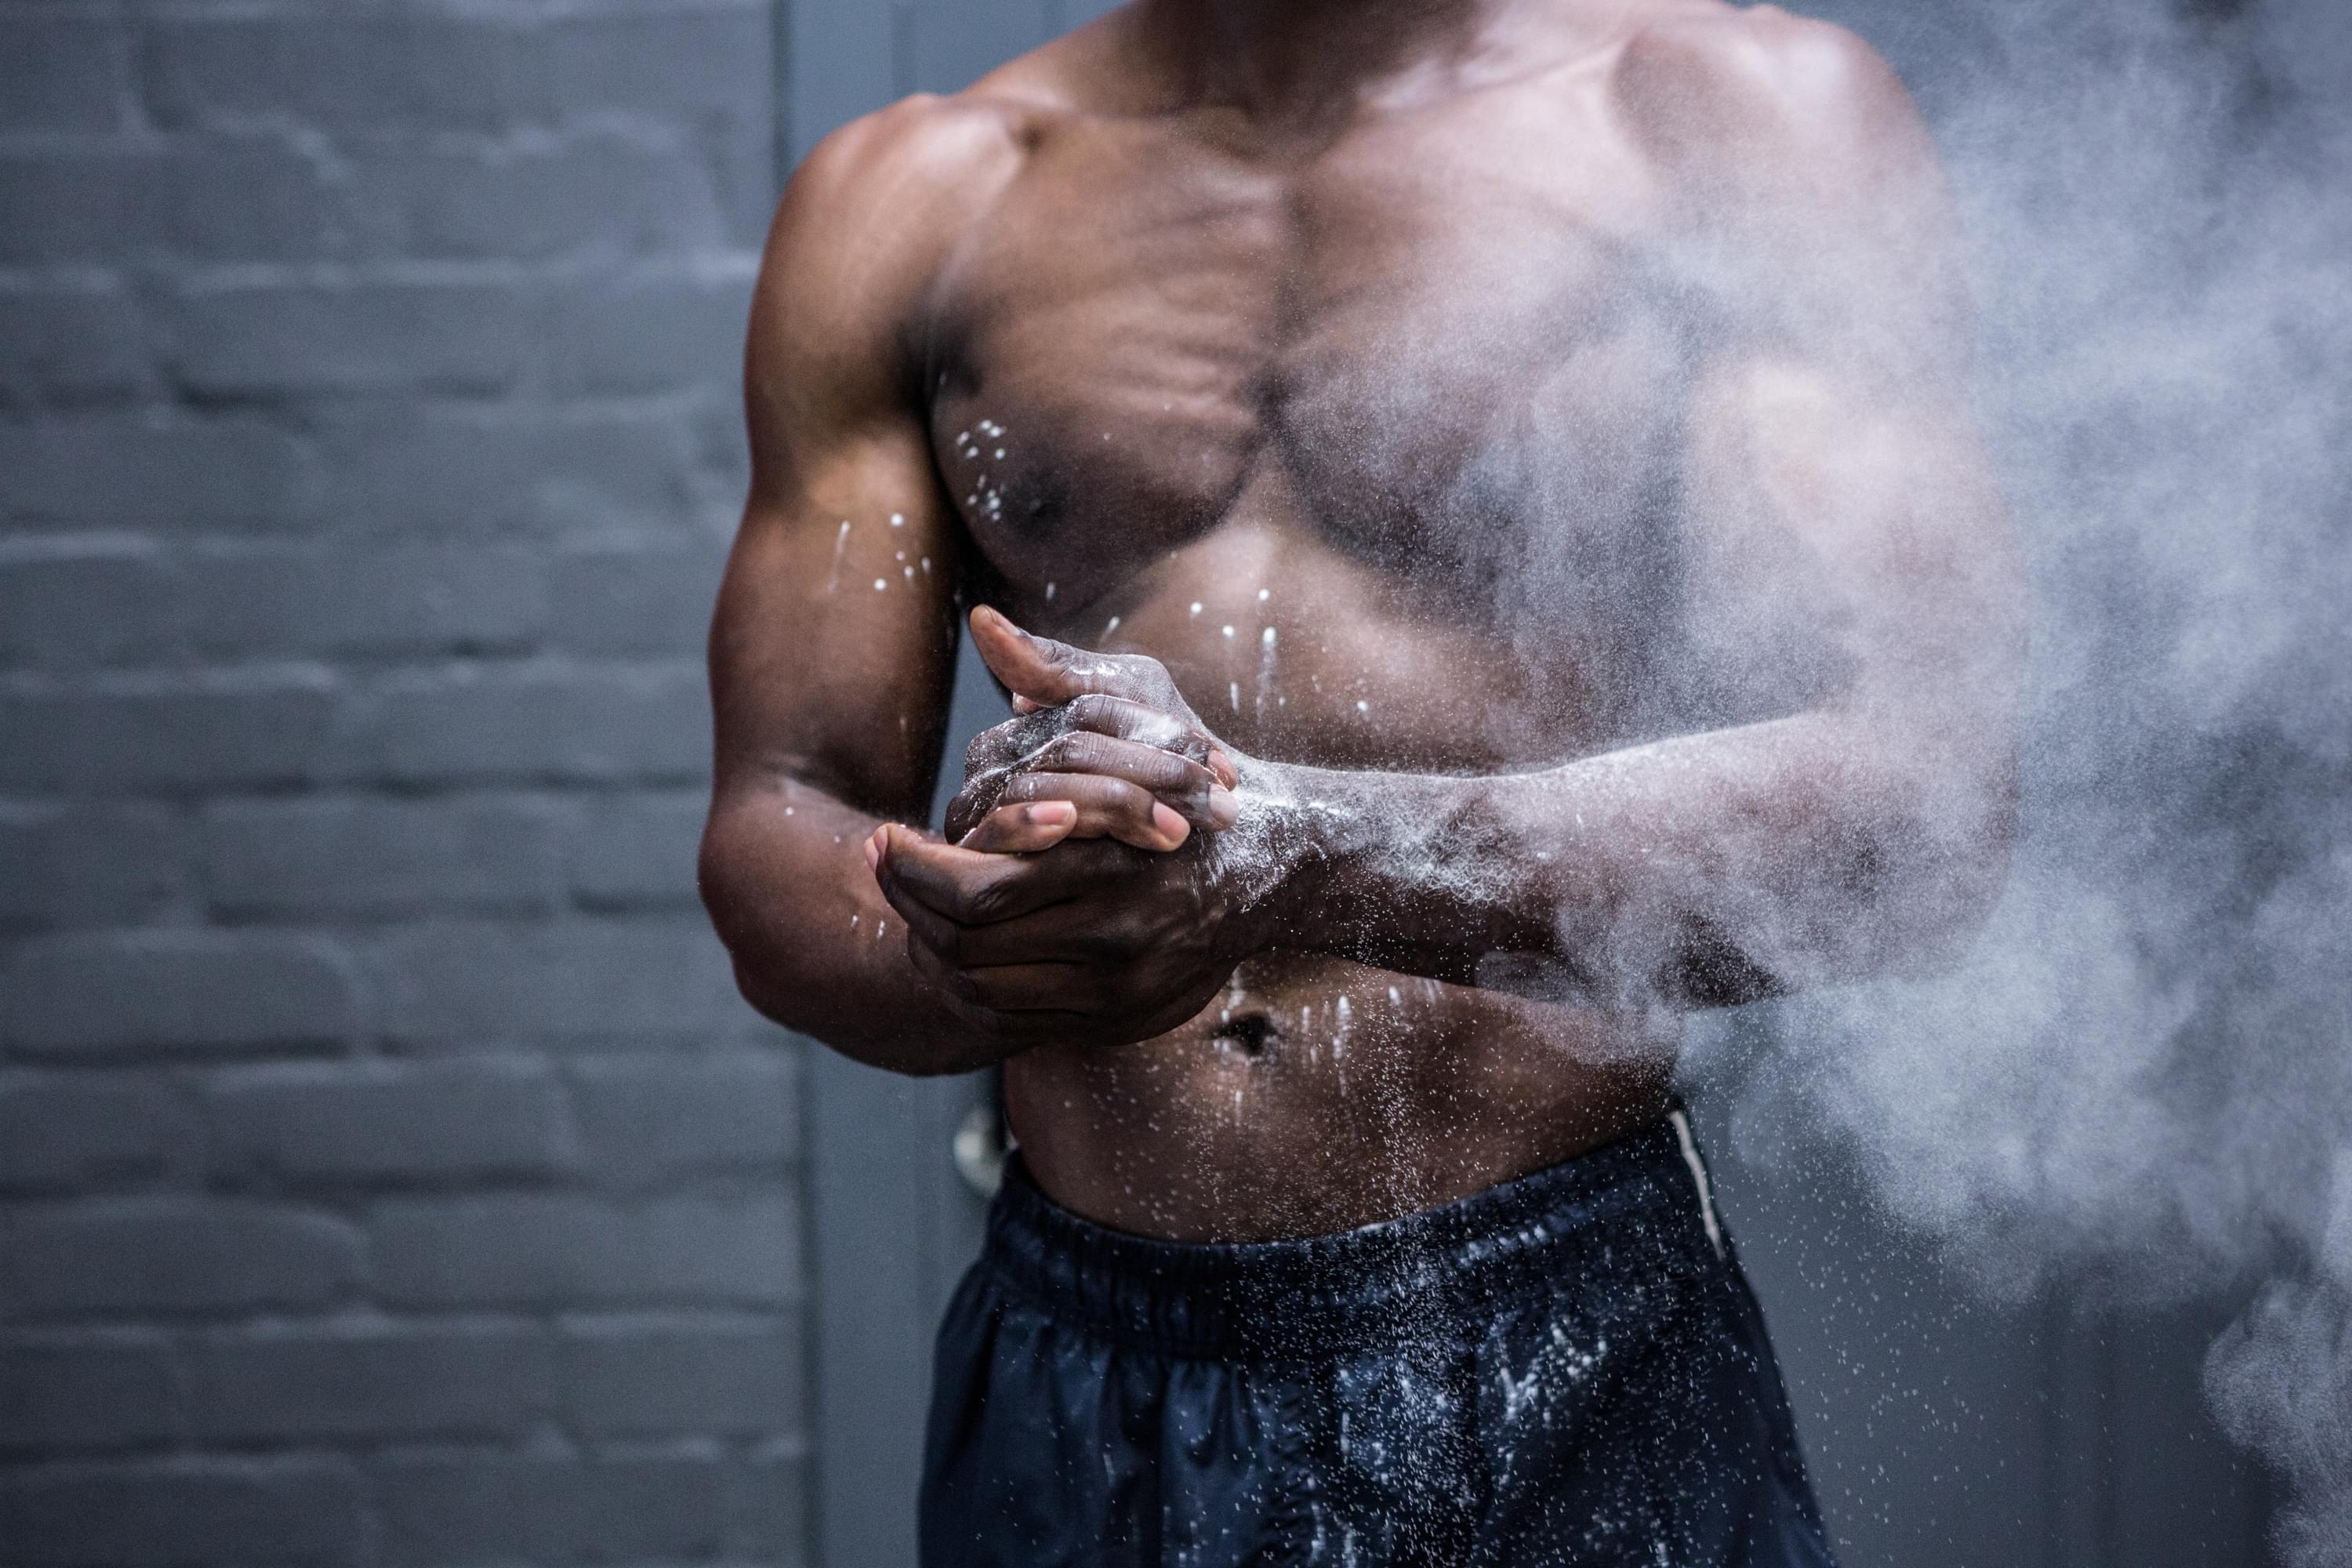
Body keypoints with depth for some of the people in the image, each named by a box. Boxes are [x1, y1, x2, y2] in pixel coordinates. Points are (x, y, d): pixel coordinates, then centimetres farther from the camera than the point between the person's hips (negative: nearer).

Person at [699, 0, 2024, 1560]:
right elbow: (771, 851, 1)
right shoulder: (911, 196, 5)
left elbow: (1924, 805, -15)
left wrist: (1302, 860, -26)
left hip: (1574, 1370, -2)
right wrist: (989, 934, -22)